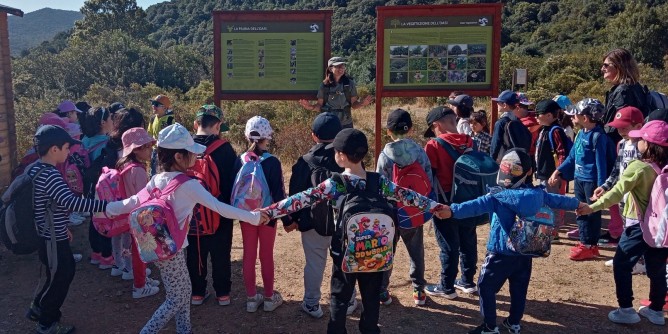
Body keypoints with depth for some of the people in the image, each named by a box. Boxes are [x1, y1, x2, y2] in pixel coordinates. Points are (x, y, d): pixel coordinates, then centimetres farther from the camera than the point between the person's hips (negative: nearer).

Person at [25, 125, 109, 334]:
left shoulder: (36, 169, 6)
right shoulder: (49, 175, -26)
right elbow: (71, 202, -38)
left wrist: (62, 227, 22)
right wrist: (109, 205, -38)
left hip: (49, 235, 10)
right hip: (52, 240, -10)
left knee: (65, 272, 25)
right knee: (59, 279, 10)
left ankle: (38, 309, 42)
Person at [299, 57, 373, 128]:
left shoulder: (349, 84, -4)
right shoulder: (324, 85, -4)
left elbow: (354, 104, 0)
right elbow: (320, 105, 0)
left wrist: (362, 103, -21)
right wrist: (312, 107, -20)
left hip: (346, 124, 0)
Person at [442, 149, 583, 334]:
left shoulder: (498, 196, -19)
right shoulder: (538, 193, 0)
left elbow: (477, 206, -32)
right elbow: (557, 200, 17)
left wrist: (452, 210, -41)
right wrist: (578, 204, 36)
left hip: (501, 253, -6)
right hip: (526, 253, 6)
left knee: (486, 288, 7)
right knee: (519, 289, 21)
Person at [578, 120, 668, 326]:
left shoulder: (638, 167, -17)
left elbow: (617, 192, -24)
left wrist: (593, 207, -26)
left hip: (639, 225, -6)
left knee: (621, 265, 6)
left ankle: (626, 310, 8)